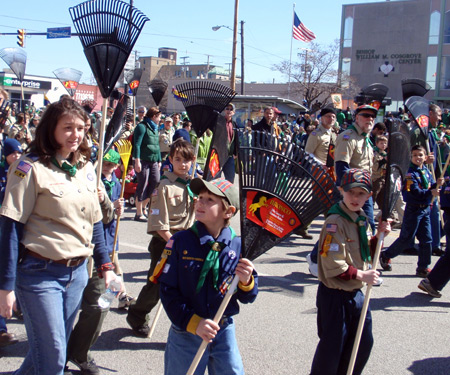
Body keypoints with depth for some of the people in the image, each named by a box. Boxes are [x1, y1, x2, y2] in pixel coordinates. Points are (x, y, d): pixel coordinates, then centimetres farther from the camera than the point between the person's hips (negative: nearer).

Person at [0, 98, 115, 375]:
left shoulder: (87, 168, 8)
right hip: (40, 273, -6)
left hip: (77, 272, 6)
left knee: (58, 348, 17)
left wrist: (105, 265, 12)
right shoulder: (31, 168, -12)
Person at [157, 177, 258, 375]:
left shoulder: (238, 246, -6)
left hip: (224, 332, 1)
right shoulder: (180, 241, -9)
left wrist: (246, 282, -21)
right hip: (185, 332, -1)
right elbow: (168, 290, -10)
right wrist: (193, 322, -17)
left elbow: (247, 298, 1)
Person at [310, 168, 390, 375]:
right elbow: (333, 266, -24)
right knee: (332, 349, 4)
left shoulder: (361, 219, 7)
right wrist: (361, 276, -19)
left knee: (364, 343, 17)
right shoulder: (335, 222, -20)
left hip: (356, 293, 9)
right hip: (335, 296, -8)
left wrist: (379, 236, 2)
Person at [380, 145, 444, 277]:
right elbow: (415, 192, -20)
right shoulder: (411, 173, -13)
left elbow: (431, 187, 11)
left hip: (425, 209, 7)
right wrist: (430, 193, -22)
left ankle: (423, 268, 15)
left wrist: (437, 185, -8)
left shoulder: (426, 172, 10)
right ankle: (385, 255, 20)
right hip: (413, 210, -7)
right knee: (406, 239, 0)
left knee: (426, 240, 6)